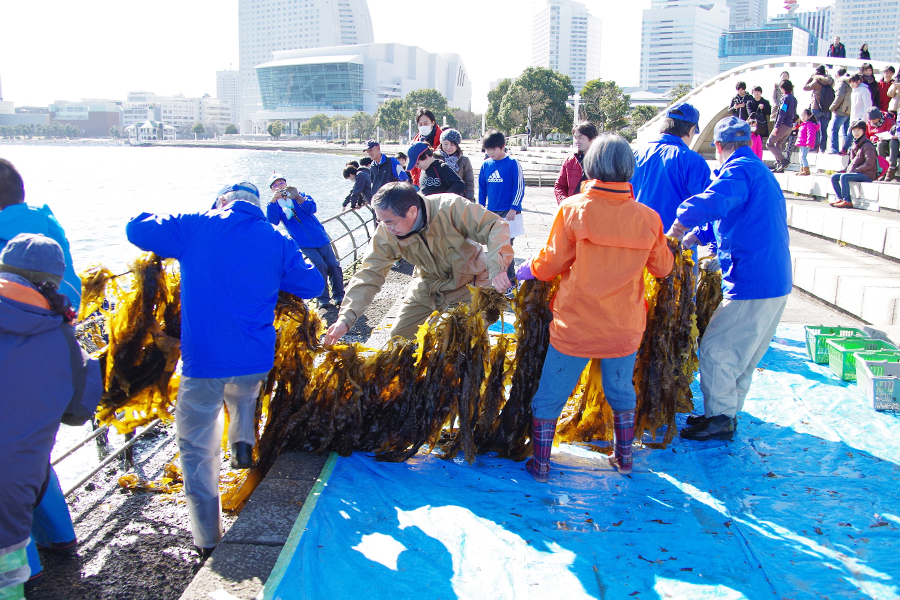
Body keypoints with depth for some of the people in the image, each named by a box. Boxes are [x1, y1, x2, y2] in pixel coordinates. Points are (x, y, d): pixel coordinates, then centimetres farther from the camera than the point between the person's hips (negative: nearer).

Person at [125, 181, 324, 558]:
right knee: (244, 395, 39)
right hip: (255, 362, 3)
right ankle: (243, 443, 15)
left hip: (203, 361, -3)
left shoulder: (195, 228, -2)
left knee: (197, 448, 9)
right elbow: (312, 285, 12)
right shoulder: (277, 241, 4)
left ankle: (209, 541, 12)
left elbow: (137, 230, 4)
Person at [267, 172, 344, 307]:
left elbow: (311, 209, -12)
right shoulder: (275, 205, 6)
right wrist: (273, 201, -28)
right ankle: (323, 298, -10)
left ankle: (338, 295, 10)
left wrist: (297, 197, -28)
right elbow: (273, 221, -15)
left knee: (333, 265, -4)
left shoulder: (299, 195, 6)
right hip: (304, 244, -2)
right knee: (319, 265, -19)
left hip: (320, 238, 2)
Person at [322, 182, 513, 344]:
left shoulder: (450, 208, -32)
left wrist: (496, 269, -47)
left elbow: (496, 227, -31)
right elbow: (370, 274, -17)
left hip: (469, 284, -4)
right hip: (428, 288, 4)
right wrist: (346, 318, -28)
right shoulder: (386, 233, -19)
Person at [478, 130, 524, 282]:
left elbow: (519, 188, -8)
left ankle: (509, 276, -1)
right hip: (491, 212, 6)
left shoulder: (512, 164, -8)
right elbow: (482, 189, 16)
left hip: (508, 212, -6)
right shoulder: (486, 165, 8)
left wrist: (513, 209, -12)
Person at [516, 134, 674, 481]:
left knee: (550, 396, 12)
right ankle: (624, 459, 37)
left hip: (575, 325, -3)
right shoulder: (648, 218, -6)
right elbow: (663, 267, 7)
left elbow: (550, 264, -8)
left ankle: (540, 465, 20)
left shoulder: (572, 209, -13)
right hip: (625, 327, 3)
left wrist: (527, 270, 13)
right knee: (621, 392, 24)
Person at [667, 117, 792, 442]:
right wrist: (696, 235, 18)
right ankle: (727, 413, 29)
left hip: (751, 285, -10)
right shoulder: (763, 174, 20)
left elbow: (713, 202, -35)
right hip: (775, 284, 10)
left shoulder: (739, 171, -13)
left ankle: (720, 420, 8)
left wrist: (680, 225, -19)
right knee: (743, 354, 18)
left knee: (716, 349, -1)